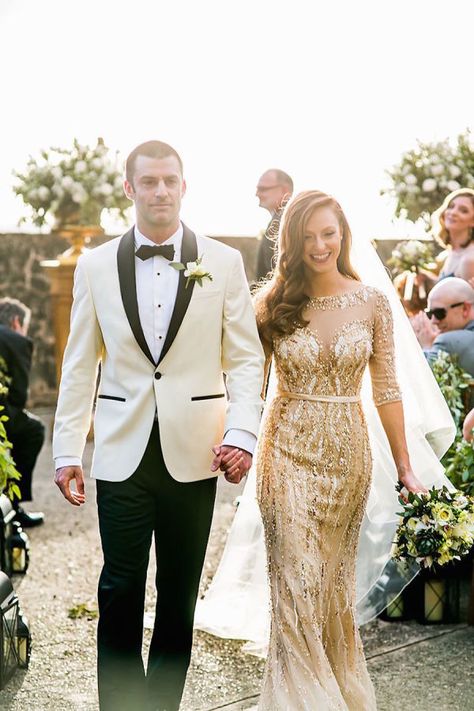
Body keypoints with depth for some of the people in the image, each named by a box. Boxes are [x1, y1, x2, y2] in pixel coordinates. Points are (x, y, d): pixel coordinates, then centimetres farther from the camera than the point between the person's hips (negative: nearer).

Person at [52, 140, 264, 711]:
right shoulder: (96, 265, 5)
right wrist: (67, 450, 4)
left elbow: (246, 358, 4)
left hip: (193, 454, 0)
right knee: (119, 593, -2)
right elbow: (80, 366, 8)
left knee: (180, 598, 9)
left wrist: (242, 432, -9)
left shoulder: (223, 263, 3)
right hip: (123, 453, 0)